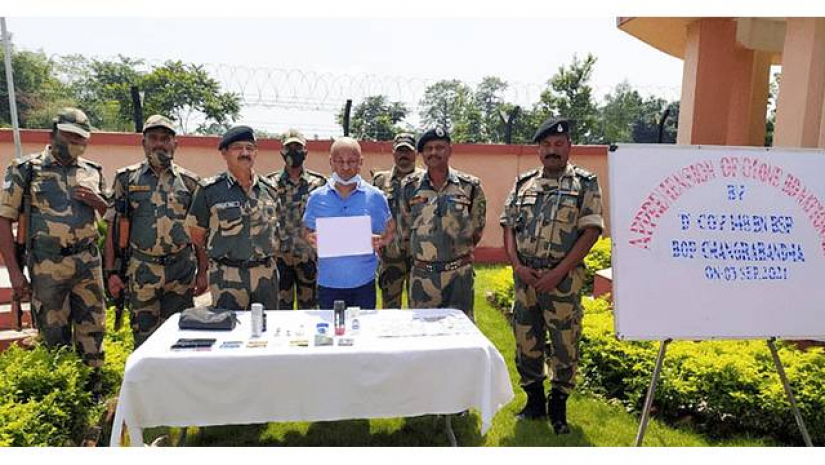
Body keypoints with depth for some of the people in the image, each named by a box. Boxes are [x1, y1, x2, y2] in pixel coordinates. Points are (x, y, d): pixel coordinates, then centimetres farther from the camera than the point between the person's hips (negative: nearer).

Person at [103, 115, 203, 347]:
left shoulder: (189, 182, 6)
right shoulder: (127, 178, 5)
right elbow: (112, 227, 4)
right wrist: (110, 272, -3)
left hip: (181, 270, 1)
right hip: (141, 272, 0)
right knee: (143, 336, 9)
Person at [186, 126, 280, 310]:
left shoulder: (269, 189, 6)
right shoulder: (210, 190, -4)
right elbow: (197, 236, 2)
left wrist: (270, 260, 11)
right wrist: (202, 272, 6)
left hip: (267, 275, 4)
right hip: (227, 278, -3)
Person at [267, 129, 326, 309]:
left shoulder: (319, 182, 1)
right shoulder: (270, 183, 1)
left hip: (310, 255, 0)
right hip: (279, 255, 0)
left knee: (309, 305, 10)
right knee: (282, 305, 10)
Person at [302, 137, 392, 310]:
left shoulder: (375, 196, -2)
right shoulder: (316, 197, 1)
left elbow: (390, 230, 6)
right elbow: (307, 231, 9)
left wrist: (380, 241, -14)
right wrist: (312, 239, -13)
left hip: (364, 282, 0)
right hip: (328, 282, 1)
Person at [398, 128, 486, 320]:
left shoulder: (470, 186, -2)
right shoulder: (410, 186, 1)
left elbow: (477, 228, 9)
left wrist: (460, 252, 11)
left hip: (459, 273, -1)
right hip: (422, 274, 1)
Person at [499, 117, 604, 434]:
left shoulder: (585, 184, -1)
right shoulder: (523, 184, 10)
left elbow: (591, 232, -8)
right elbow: (508, 227, 8)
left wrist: (558, 272, -15)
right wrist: (517, 265, -7)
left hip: (562, 278, -3)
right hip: (525, 276, 4)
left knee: (564, 344, 4)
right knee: (526, 341, 12)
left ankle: (558, 407, 24)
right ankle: (535, 402, 30)